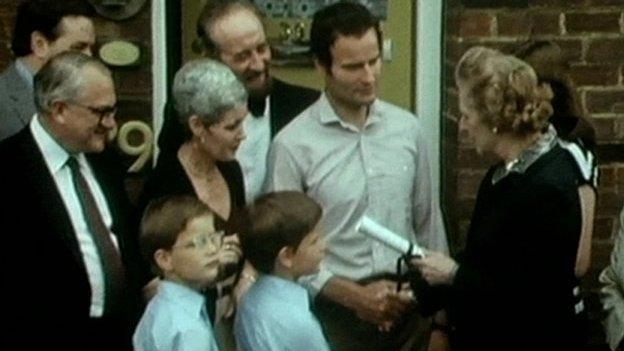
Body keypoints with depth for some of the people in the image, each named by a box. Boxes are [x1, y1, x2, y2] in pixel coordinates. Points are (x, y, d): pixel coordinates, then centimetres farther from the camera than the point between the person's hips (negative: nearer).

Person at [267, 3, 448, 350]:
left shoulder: (408, 128, 3)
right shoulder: (293, 145, -9)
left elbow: (428, 224, 11)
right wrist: (354, 295, -13)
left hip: (408, 308, 3)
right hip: (337, 313, -3)